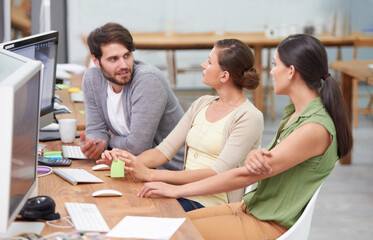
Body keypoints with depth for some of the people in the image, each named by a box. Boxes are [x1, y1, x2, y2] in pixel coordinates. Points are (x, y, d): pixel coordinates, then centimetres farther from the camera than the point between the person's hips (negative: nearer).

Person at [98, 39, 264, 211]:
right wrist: (131, 162, -10)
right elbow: (165, 150, 11)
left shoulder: (249, 117, -9)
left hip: (211, 205, -6)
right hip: (183, 194, 6)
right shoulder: (201, 104, 15)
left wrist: (151, 174, -23)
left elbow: (217, 174, -19)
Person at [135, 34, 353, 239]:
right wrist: (254, 155, -18)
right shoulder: (295, 113, 9)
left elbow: (246, 175, -22)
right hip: (250, 209, 9)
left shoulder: (315, 128, -23)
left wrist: (177, 190, -17)